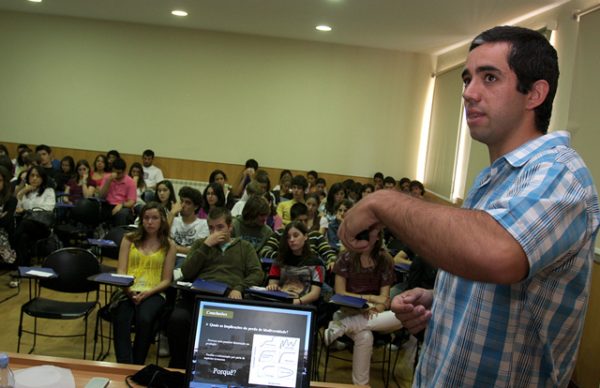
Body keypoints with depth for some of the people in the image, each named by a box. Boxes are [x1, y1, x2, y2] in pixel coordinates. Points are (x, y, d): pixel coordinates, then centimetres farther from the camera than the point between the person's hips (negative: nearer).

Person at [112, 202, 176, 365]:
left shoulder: (169, 245, 10)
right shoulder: (129, 239, 14)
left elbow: (166, 280, 6)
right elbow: (121, 271, 7)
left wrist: (147, 293, -12)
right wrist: (128, 290, -13)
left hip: (153, 293, -1)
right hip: (128, 291, 1)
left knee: (144, 319, -34)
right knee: (121, 320, -32)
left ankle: (137, 367, -19)